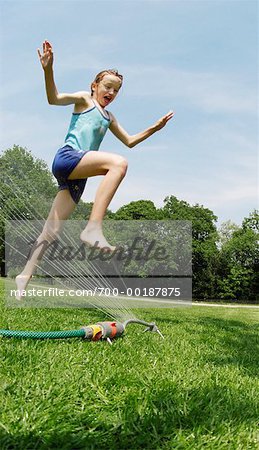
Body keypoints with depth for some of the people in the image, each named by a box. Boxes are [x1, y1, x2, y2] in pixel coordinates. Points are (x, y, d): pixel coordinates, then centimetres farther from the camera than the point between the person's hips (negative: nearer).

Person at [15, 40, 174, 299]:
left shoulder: (109, 118, 30)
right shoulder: (84, 99, 11)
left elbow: (129, 141, 37)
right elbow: (54, 98, -6)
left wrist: (154, 128, 29)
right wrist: (48, 70, -21)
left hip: (78, 176, 7)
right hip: (66, 157, -7)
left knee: (52, 231, 2)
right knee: (118, 163, -30)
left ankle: (25, 276, 6)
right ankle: (93, 228, -40)